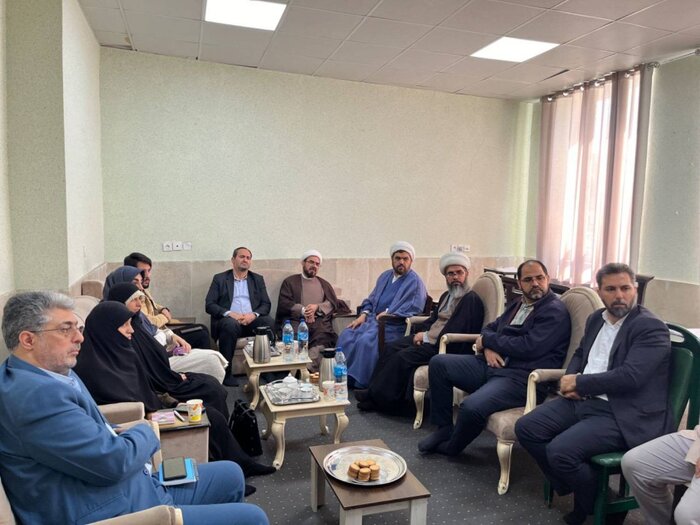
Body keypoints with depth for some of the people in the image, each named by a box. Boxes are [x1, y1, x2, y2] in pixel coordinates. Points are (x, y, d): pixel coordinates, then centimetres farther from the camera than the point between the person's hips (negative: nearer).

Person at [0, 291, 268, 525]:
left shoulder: (52, 375, 7)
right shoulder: (34, 394, -25)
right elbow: (114, 461, -26)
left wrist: (120, 434, 1)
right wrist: (144, 433, -5)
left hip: (121, 488, 10)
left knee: (230, 474, 18)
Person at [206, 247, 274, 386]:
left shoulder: (258, 279, 18)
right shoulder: (219, 279, 11)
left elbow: (266, 304, 10)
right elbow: (209, 305, 1)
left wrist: (254, 314, -13)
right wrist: (229, 313, -16)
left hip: (251, 321, 2)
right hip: (229, 320, -2)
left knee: (269, 321, -30)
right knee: (230, 324, -37)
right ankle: (226, 373, -26)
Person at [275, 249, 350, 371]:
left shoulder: (324, 284, 29)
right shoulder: (290, 281, 20)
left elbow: (333, 303, 14)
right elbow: (284, 304, 6)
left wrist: (317, 307, -6)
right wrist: (302, 310, -11)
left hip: (320, 321, 1)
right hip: (296, 320, -1)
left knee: (323, 338, -33)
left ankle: (308, 369, -45)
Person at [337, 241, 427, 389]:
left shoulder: (415, 281, -2)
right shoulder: (385, 276, 20)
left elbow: (415, 308, -13)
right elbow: (371, 299, 24)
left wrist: (388, 313, -15)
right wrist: (363, 314, 5)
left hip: (393, 325, -7)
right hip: (372, 319, 7)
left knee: (366, 341, -31)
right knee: (346, 335, -15)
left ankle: (361, 384, -18)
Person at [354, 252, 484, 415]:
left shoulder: (472, 300, -11)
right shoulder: (446, 296, 19)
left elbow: (456, 332, -20)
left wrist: (426, 337, -14)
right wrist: (422, 334, -1)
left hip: (446, 346, -9)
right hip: (429, 338, 9)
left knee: (403, 357, -21)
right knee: (391, 348, -6)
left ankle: (380, 398, -6)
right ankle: (375, 395, -5)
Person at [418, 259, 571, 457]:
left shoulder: (555, 311, -8)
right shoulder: (519, 304, 19)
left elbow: (529, 347, -20)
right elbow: (491, 328, 21)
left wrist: (487, 341, -8)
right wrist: (488, 347, -4)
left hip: (521, 377, -9)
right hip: (492, 365, 9)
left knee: (471, 407, -32)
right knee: (438, 363, -1)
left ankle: (451, 447, 2)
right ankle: (444, 428, 8)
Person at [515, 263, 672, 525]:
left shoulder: (651, 327, -11)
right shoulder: (595, 319, 13)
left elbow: (630, 377, -22)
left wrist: (579, 383, -13)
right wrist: (570, 380, 2)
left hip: (623, 414, -8)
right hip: (583, 401, 8)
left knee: (560, 450, -25)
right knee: (526, 428, -4)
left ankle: (596, 503, 6)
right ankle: (570, 487, 13)